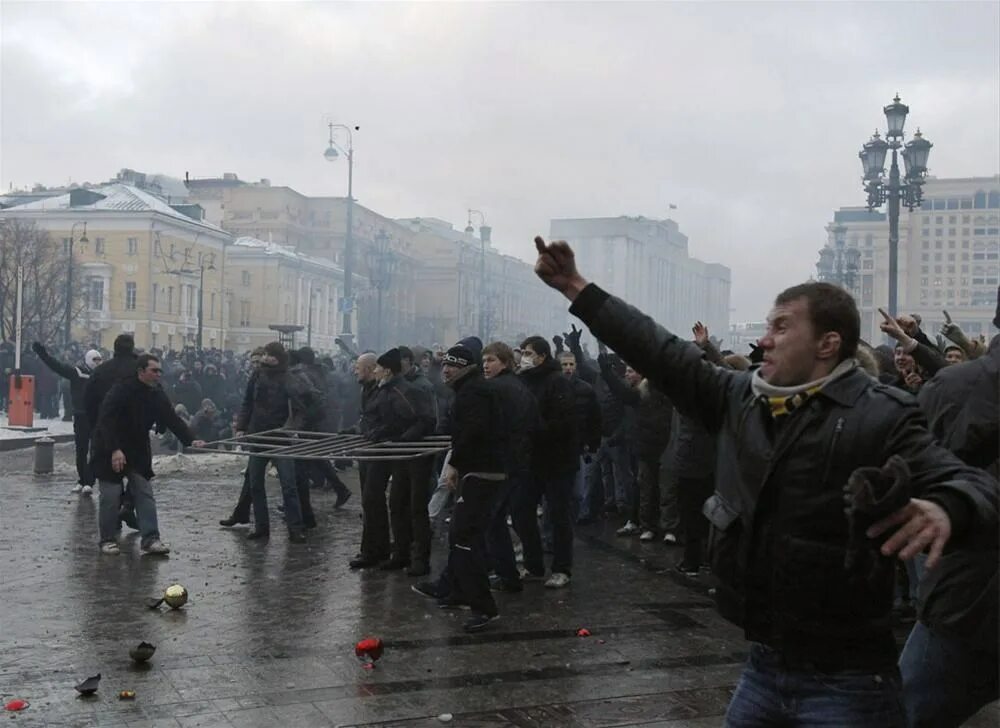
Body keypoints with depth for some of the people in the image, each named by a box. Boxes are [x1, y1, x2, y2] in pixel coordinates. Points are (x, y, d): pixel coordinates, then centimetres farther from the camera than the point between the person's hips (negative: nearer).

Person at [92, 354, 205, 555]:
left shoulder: (157, 394, 0)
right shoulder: (121, 390, -20)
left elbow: (172, 419, -4)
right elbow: (106, 421, -26)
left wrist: (191, 440, -17)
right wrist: (114, 450, -35)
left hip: (138, 451, 6)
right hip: (110, 450, -6)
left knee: (144, 493, -1)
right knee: (111, 495, -4)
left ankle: (150, 539, -2)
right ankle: (108, 540, 9)